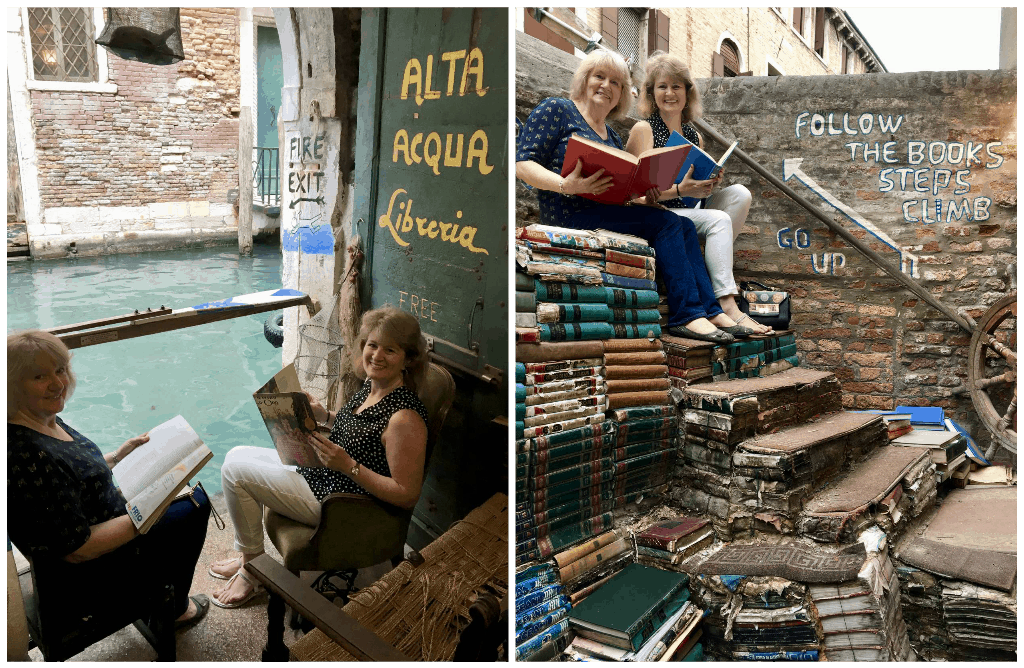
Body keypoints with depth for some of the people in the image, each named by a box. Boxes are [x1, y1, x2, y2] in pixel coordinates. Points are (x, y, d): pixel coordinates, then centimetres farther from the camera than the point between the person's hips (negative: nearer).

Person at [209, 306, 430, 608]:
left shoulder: (405, 418, -29)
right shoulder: (373, 385, -2)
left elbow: (407, 495, -26)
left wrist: (347, 466, -31)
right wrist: (324, 416, -1)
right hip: (320, 473, 10)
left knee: (234, 470, -6)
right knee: (238, 455, 15)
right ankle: (247, 554, 29)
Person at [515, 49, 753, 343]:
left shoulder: (612, 137, 24)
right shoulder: (556, 110, 2)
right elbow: (522, 164, -8)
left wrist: (643, 196, -3)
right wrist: (565, 185, -25)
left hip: (606, 212, 8)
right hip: (571, 215, -7)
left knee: (685, 226, -9)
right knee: (666, 222, -19)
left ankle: (709, 311, -14)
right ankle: (687, 315, -19)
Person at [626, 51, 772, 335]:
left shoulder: (694, 136, 16)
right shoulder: (643, 130, -2)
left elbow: (697, 190, 18)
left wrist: (708, 185, -5)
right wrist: (679, 190, -27)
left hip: (688, 212, 6)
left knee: (739, 194, -11)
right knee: (718, 220, -26)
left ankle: (712, 267, -16)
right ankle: (727, 306, -30)